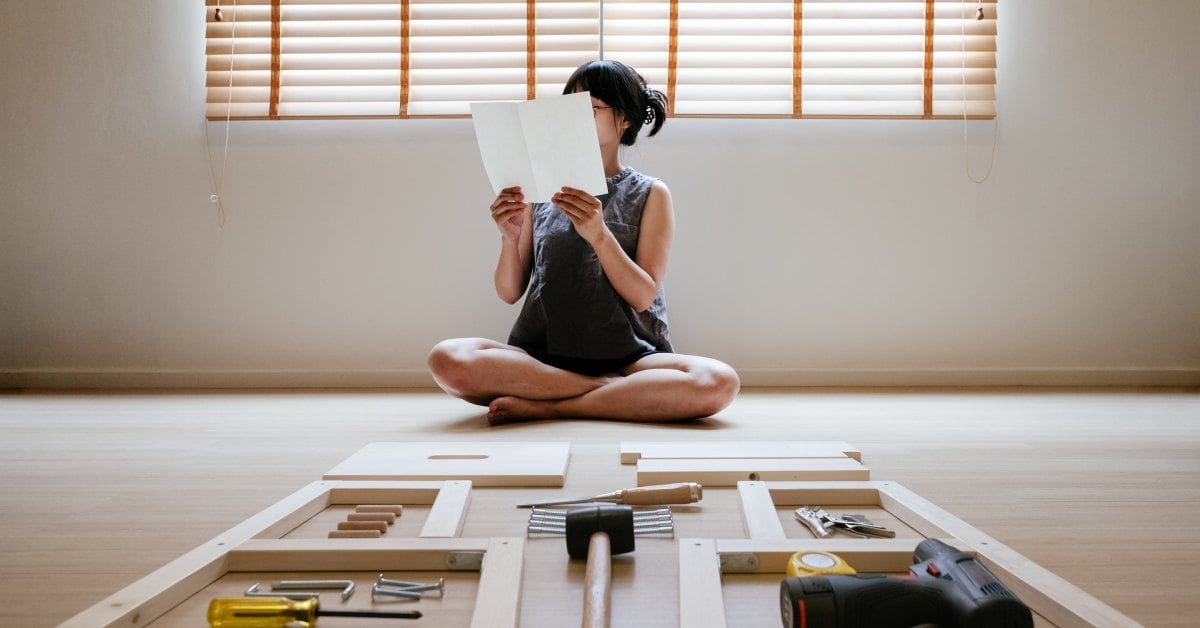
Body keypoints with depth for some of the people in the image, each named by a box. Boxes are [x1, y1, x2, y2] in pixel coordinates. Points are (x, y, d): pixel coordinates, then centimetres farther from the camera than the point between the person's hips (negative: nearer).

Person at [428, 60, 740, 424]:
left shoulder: (650, 194, 7)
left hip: (628, 357, -1)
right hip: (543, 354, 1)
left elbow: (644, 295, -5)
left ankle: (545, 408, -22)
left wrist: (599, 235, -19)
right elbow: (510, 293, 9)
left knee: (719, 383, -32)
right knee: (447, 359, -30)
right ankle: (624, 394, -18)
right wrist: (510, 238, -10)